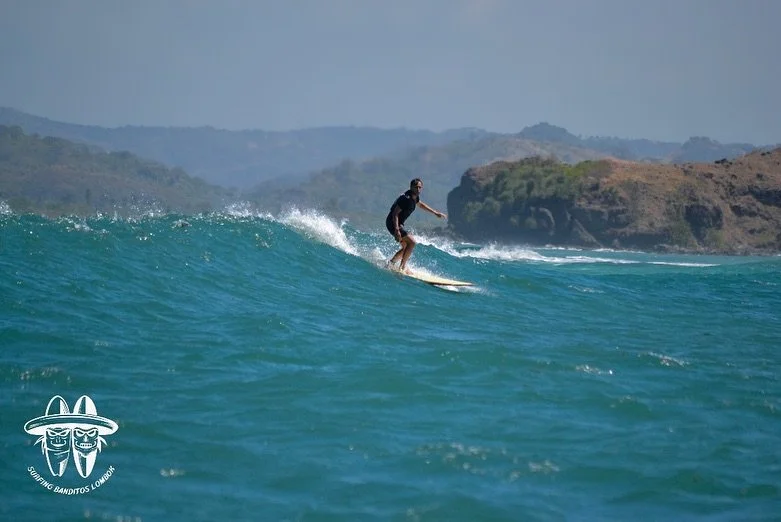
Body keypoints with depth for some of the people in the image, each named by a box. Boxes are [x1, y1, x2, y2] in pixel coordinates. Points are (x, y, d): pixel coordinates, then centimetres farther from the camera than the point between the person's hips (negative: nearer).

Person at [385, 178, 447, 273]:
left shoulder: (415, 197, 5)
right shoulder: (406, 198, -23)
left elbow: (420, 204, 28)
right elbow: (395, 213, -26)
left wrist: (435, 212, 31)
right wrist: (396, 229, -34)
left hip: (399, 224, 10)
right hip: (392, 223, -10)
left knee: (406, 247, 16)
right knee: (412, 242, -16)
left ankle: (391, 263, 22)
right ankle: (402, 267, -12)